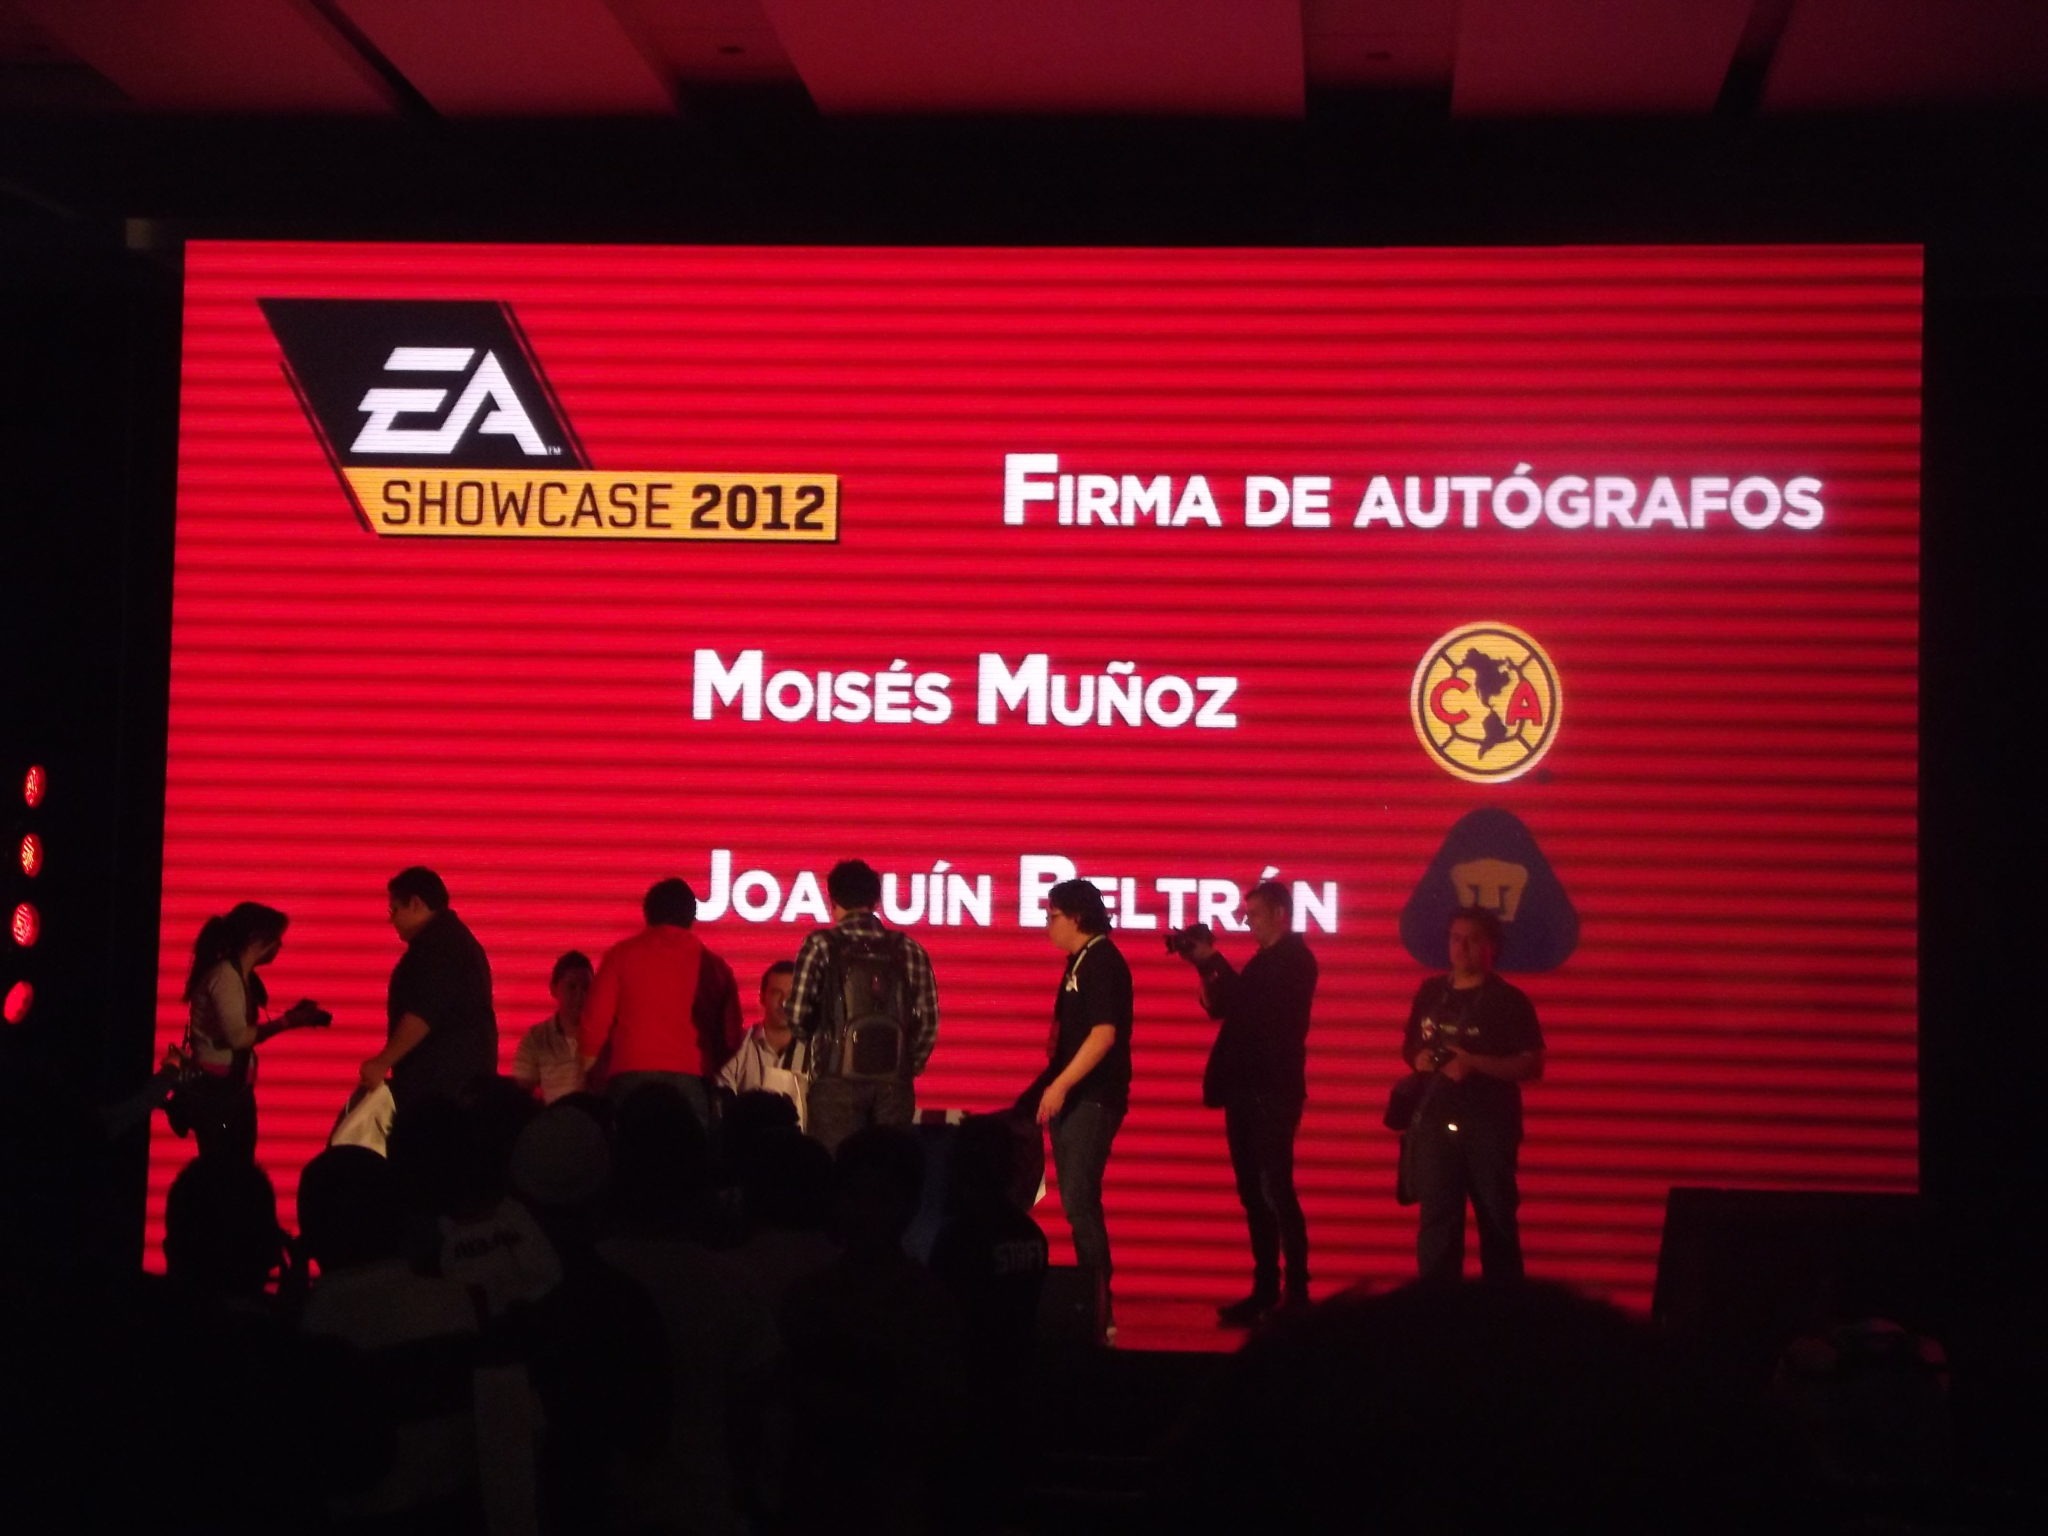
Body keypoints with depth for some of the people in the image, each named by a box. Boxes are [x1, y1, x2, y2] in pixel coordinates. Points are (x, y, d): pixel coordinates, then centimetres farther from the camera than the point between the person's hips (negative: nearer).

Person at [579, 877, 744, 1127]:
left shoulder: (622, 954, 6)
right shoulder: (711, 964, 9)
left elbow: (596, 1018, 5)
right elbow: (730, 1034, 12)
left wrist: (588, 1059, 20)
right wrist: (714, 1073, 28)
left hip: (631, 1077, -1)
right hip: (690, 1079, 1)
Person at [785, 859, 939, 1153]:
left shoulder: (821, 946, -2)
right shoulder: (909, 950, 5)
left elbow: (797, 1017, -5)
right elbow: (928, 1023, 3)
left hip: (838, 1080, -2)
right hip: (893, 1084, 2)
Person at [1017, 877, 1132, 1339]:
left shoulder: (1103, 962, -14)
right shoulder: (1079, 962, 15)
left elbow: (1103, 1033, -22)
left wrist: (1060, 1086, -24)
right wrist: (1052, 1085, 20)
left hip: (1092, 1100, -10)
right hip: (1073, 1098, 10)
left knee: (1079, 1201, -12)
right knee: (1078, 1202, 11)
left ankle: (1100, 1313, -10)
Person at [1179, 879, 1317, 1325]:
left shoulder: (1295, 959, -6)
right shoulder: (1263, 961, 20)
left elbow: (1255, 1005, -19)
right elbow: (1224, 1008, 16)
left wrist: (1214, 961, -15)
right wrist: (1205, 966, 3)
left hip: (1272, 1091, -9)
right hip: (1246, 1088, 9)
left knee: (1275, 1190, -11)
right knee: (1254, 1193, 7)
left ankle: (1297, 1294, -9)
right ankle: (1265, 1290, 11)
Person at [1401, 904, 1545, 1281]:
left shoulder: (1510, 1001, -3)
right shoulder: (1430, 992, 10)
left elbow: (1532, 1066, -8)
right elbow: (1409, 1045, 22)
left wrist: (1474, 1063, -19)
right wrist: (1418, 1058, -1)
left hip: (1488, 1125, -3)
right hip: (1435, 1122, 3)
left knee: (1496, 1219, 3)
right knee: (1437, 1218, 3)